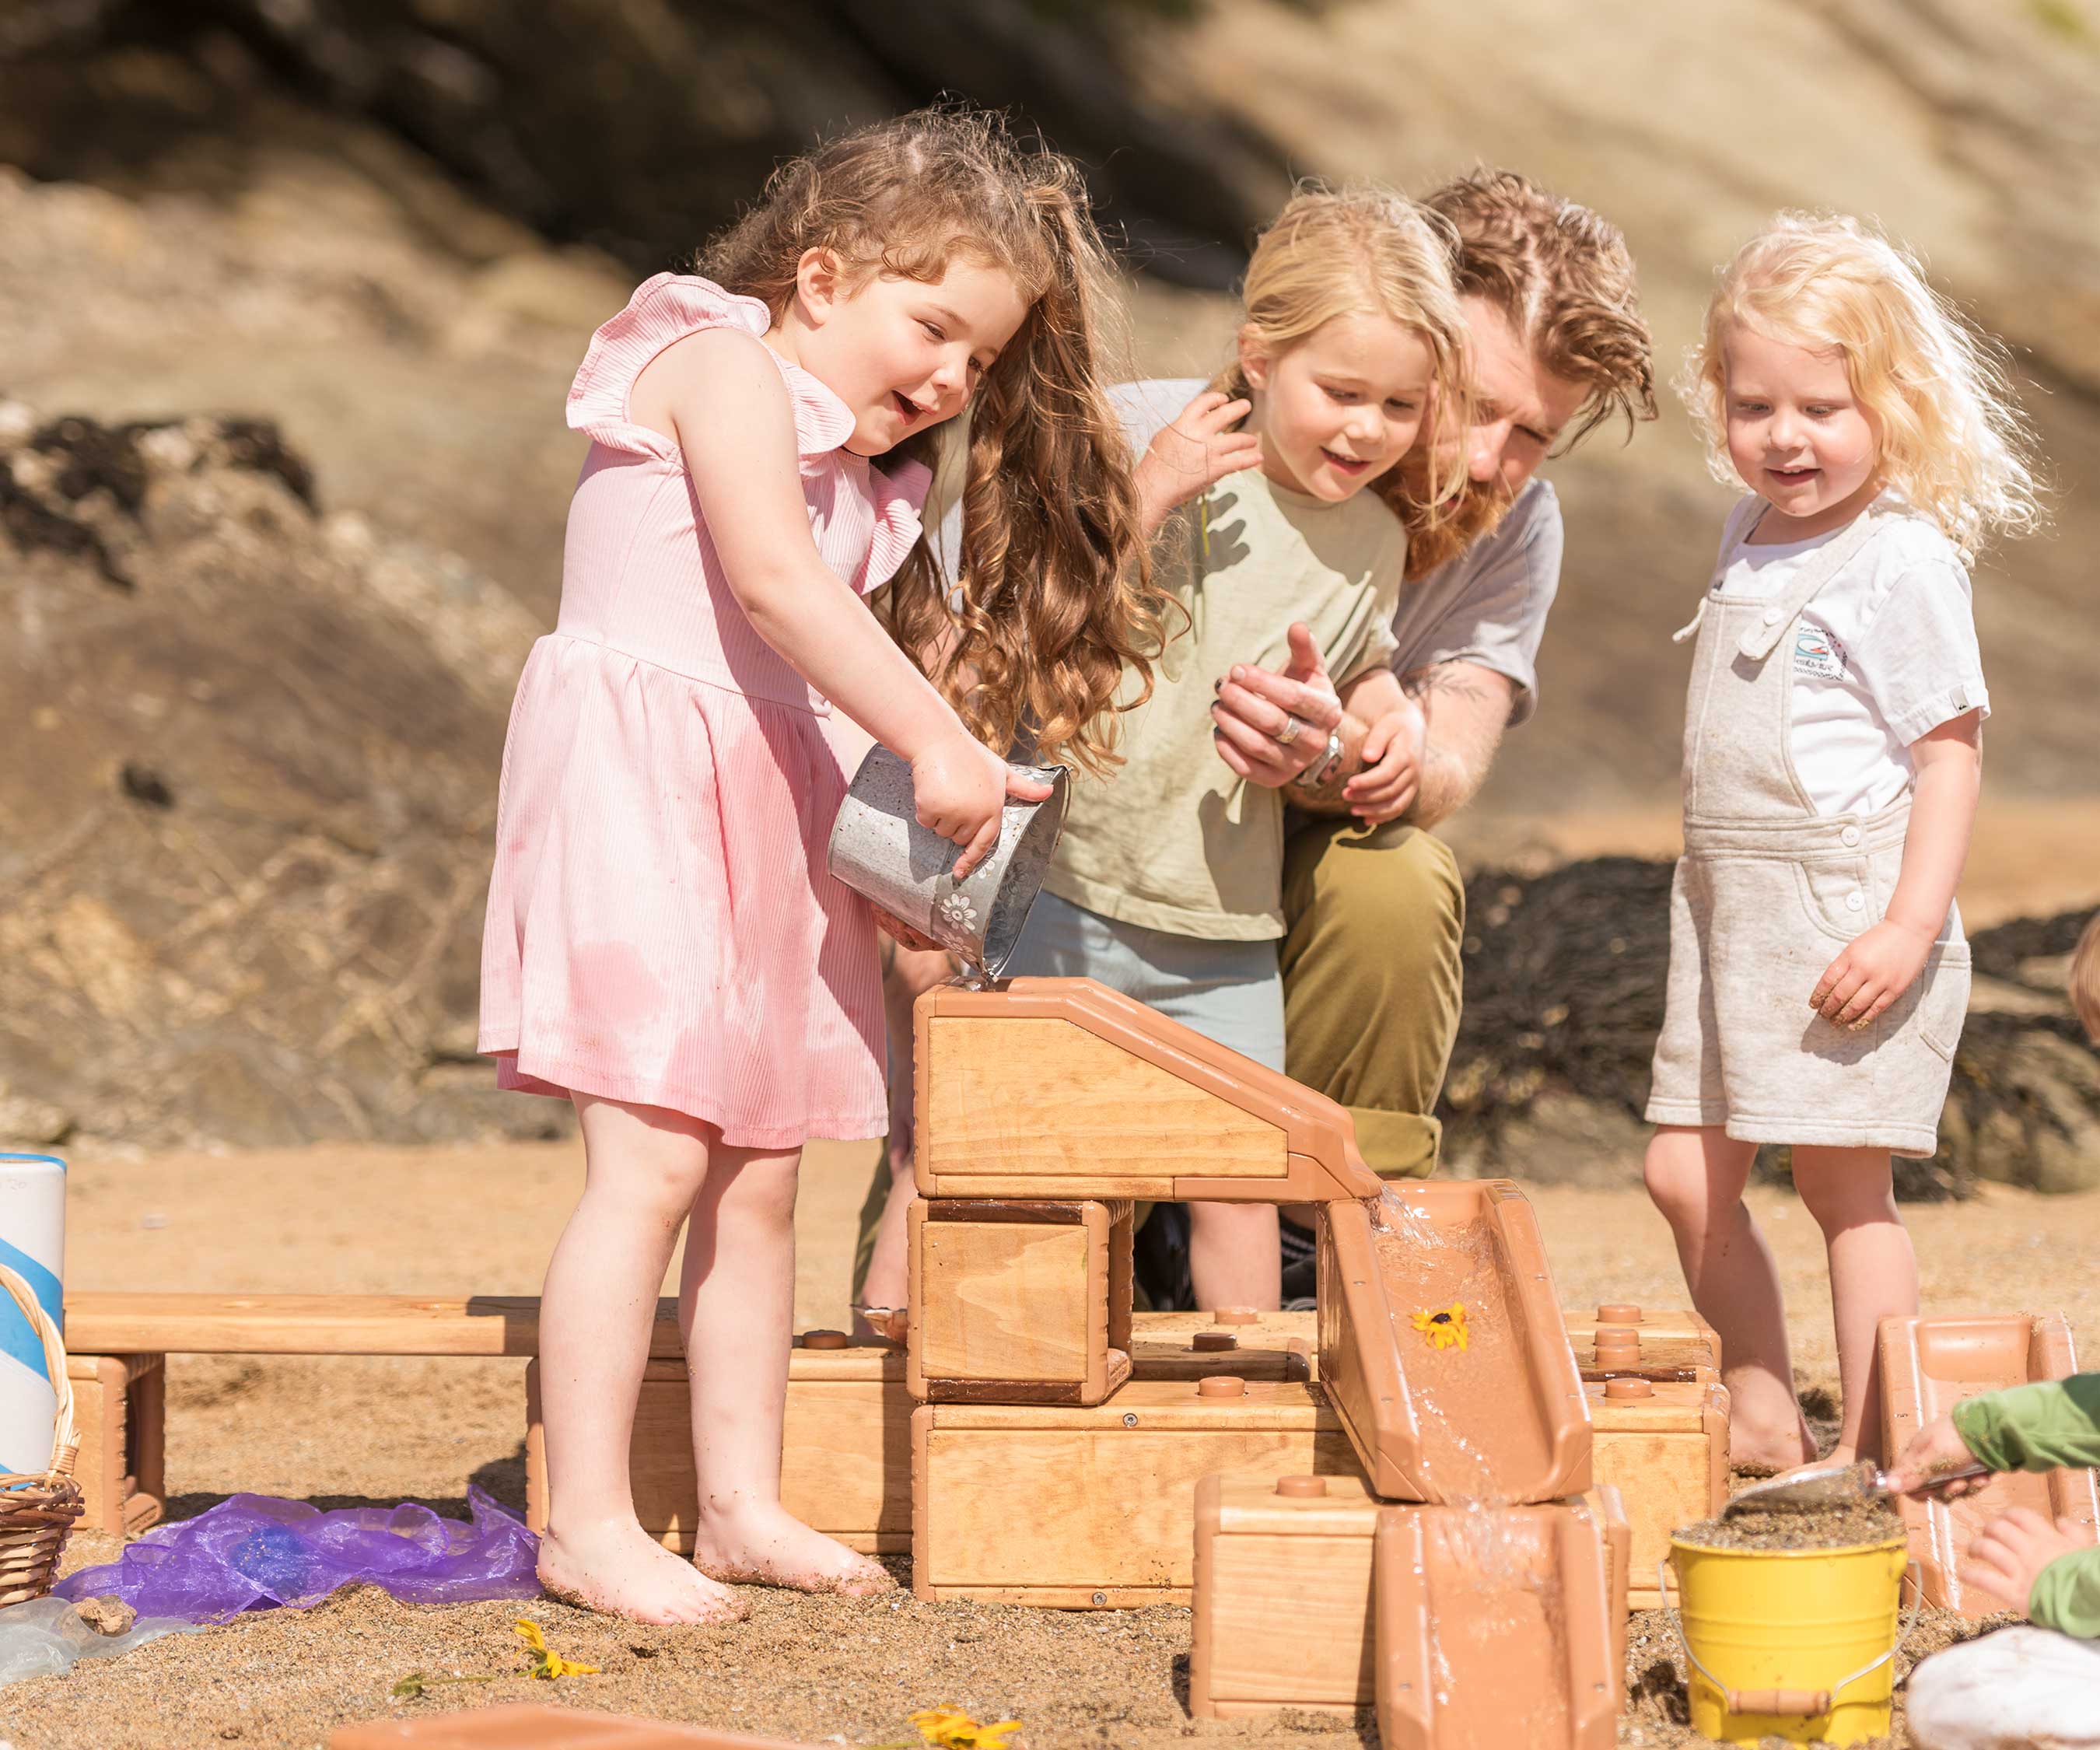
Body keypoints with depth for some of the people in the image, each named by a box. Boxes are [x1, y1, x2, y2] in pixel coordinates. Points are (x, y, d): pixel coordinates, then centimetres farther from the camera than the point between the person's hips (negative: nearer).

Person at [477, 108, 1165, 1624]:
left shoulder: (864, 475, 21)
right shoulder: (727, 366, -6)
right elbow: (773, 583, -18)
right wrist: (933, 742, -20)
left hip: (769, 800, 9)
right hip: (639, 771, -9)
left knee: (760, 1173, 9)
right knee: (656, 1160, -12)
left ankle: (742, 1502, 16)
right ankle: (587, 1523, -9)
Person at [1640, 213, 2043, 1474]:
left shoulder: (1901, 563, -12)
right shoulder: (1751, 541, 12)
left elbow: (1951, 747, -15)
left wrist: (1914, 923, -21)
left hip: (1850, 921, -8)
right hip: (1729, 908, 8)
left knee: (1843, 1181, -4)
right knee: (1687, 1177, 9)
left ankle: (1871, 1458, 4)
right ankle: (1765, 1425, 23)